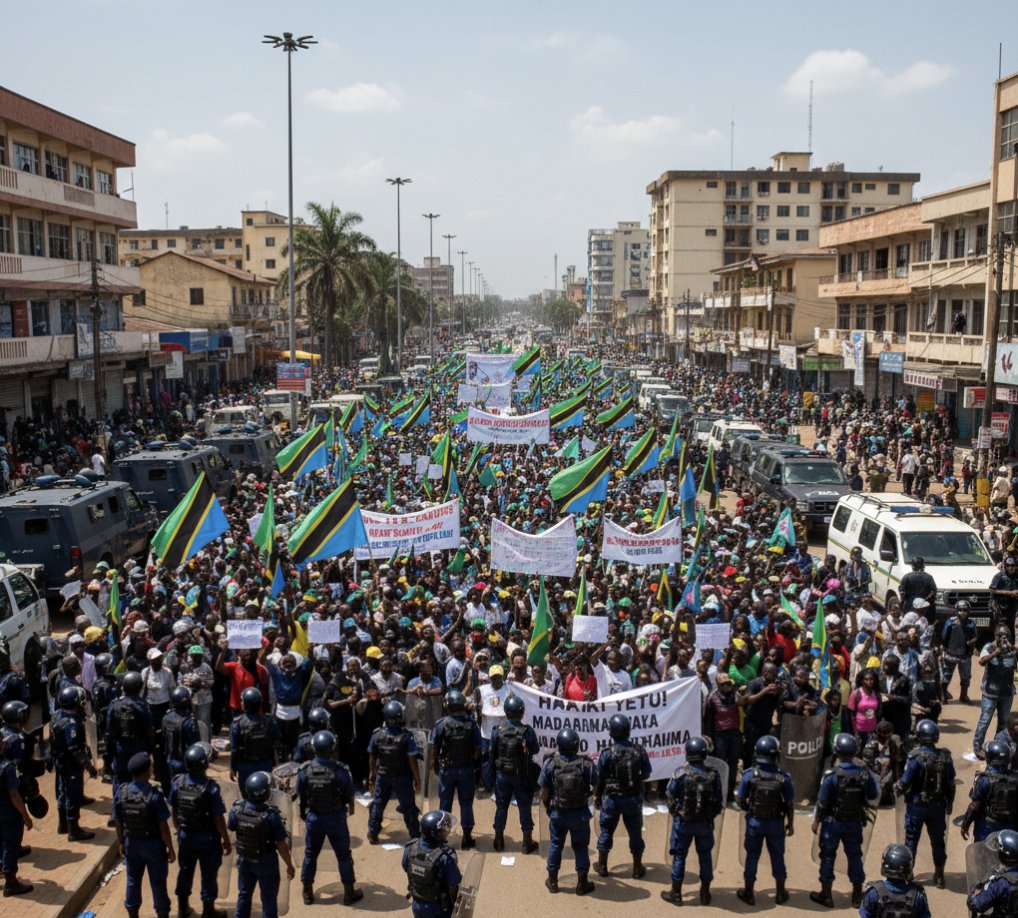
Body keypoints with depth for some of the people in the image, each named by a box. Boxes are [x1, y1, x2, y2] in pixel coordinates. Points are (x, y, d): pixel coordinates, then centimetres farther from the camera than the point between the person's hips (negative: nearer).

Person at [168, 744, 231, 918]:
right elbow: (219, 818, -19)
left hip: (185, 836, 4)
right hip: (207, 838, -4)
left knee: (185, 871, 21)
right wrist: (226, 840, -5)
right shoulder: (211, 787, -26)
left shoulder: (177, 783, -12)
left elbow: (173, 811, 2)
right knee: (208, 874, 12)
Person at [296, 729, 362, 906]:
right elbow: (350, 795, -11)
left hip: (313, 817, 2)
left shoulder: (305, 770, -15)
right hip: (335, 818, -2)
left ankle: (307, 892, 29)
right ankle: (349, 892, 23)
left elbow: (300, 794, -2)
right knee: (343, 855, 14)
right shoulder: (340, 771, -23)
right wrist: (351, 808, 12)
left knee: (310, 854, 19)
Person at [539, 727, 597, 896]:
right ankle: (582, 883, 21)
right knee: (580, 846, 14)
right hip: (580, 813, -1)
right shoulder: (586, 764, -16)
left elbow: (544, 791, -7)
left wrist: (547, 807, 11)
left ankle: (552, 881, 29)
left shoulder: (550, 764, -14)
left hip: (557, 812, 1)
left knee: (555, 845, 18)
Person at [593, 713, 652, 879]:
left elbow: (599, 779, -8)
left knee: (606, 831, 16)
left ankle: (602, 866, 28)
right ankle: (637, 868, 25)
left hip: (612, 799, -1)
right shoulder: (640, 751, -12)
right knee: (635, 832, 15)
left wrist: (596, 796, 9)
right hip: (634, 798, 1)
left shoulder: (607, 754, -18)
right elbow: (646, 775, 0)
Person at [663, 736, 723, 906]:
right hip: (705, 822, 2)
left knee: (679, 855, 11)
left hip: (683, 821, -2)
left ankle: (676, 893, 19)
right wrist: (711, 815, 12)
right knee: (705, 855, 18)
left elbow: (670, 795, -6)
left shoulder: (681, 773, -17)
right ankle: (705, 893, 24)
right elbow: (719, 801, -4)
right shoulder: (713, 774, -12)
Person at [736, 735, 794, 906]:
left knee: (752, 856, 13)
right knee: (777, 856, 17)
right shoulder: (783, 777, -16)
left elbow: (740, 800, -9)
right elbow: (790, 803, -7)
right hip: (776, 823, 0)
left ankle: (748, 893, 24)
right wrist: (791, 823, 8)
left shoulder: (749, 775, -17)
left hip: (754, 822, 0)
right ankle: (780, 893, 29)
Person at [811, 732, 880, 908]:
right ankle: (857, 896, 23)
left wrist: (816, 821, -2)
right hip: (854, 822, 3)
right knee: (854, 856, 16)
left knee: (828, 856, 10)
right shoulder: (864, 775, -10)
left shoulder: (831, 775, -19)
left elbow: (822, 802, -14)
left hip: (833, 822, -3)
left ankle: (826, 894, 16)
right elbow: (873, 796, 3)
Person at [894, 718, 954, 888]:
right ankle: (939, 875, 26)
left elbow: (905, 782, -15)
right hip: (938, 806, 3)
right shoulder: (945, 757, -8)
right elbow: (951, 783, 0)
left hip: (917, 805, -3)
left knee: (912, 839, 11)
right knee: (938, 839, 16)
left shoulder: (916, 757, -21)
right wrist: (949, 803, 14)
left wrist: (897, 789, 6)